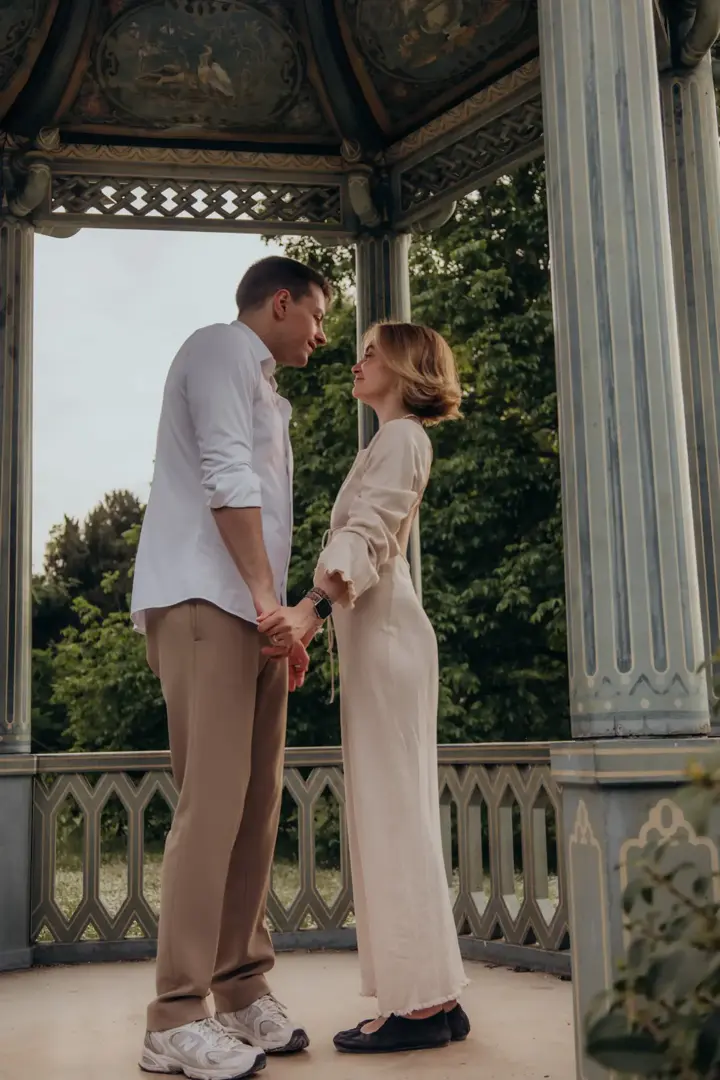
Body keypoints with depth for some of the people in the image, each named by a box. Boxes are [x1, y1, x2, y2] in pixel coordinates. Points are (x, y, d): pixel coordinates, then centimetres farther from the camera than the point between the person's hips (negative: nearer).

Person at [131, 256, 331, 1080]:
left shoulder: (261, 387, 28)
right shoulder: (223, 346, 0)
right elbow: (226, 477, -13)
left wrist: (278, 612, 15)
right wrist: (268, 598, -17)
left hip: (250, 614, 9)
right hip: (204, 603, -9)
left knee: (255, 805, 6)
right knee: (212, 802, -13)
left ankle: (241, 993, 12)